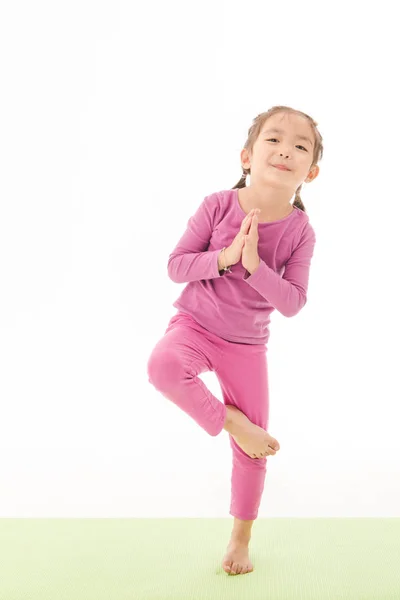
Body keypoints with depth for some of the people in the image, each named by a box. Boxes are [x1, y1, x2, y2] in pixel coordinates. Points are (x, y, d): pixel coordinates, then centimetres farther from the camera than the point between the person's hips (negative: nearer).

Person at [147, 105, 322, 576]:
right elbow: (176, 266, -11)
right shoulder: (218, 206, -14)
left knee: (251, 450, 5)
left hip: (247, 344, 1)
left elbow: (293, 302, -15)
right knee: (163, 366, -36)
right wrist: (224, 257, -27)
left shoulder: (300, 232, -11)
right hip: (196, 325, -1)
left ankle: (241, 538, 28)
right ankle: (231, 422, -11)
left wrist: (255, 265, -29)